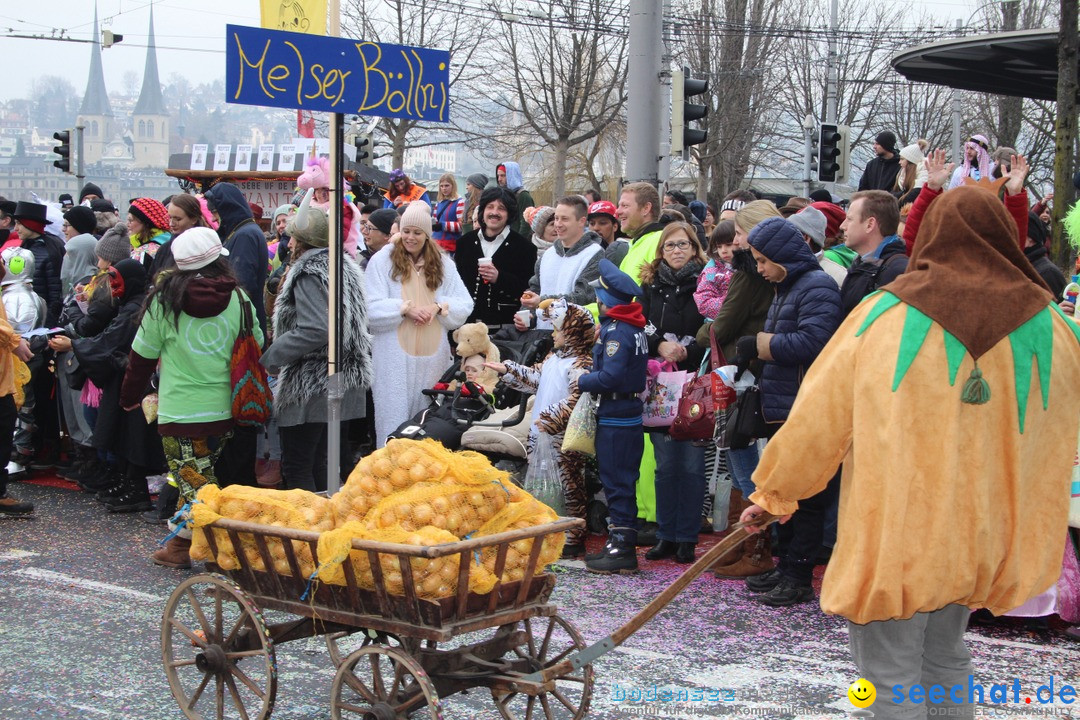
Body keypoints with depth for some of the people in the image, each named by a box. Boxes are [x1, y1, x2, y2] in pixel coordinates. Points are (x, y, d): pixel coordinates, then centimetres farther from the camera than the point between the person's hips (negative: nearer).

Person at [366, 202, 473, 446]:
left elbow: (465, 306, 8)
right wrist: (405, 308, -14)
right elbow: (371, 309, -6)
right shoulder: (382, 260, 0)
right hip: (394, 355, -3)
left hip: (432, 354, 3)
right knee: (394, 418, -3)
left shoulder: (443, 263, 11)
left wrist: (439, 306, -10)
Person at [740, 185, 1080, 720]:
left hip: (893, 534, -4)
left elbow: (820, 415, -3)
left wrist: (776, 492, 10)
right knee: (946, 659, 21)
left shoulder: (884, 315, -9)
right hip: (983, 537, 4)